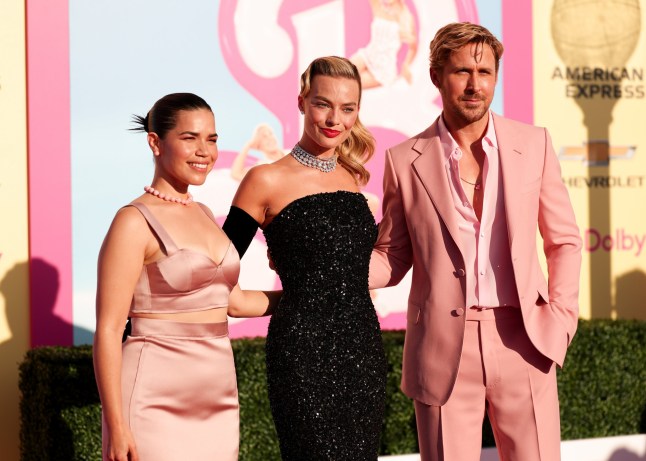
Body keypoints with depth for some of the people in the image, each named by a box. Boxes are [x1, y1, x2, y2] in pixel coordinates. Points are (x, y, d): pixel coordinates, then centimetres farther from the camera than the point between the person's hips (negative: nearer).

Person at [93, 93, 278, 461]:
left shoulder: (203, 215, 13)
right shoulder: (136, 222, -9)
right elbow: (108, 330, -12)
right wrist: (116, 427, -16)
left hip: (218, 401, 7)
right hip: (158, 403, -7)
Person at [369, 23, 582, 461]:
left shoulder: (533, 144, 5)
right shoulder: (405, 161, 2)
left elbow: (564, 240, 12)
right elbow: (392, 257, 9)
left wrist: (562, 314, 0)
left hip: (521, 342, 1)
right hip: (444, 347, -1)